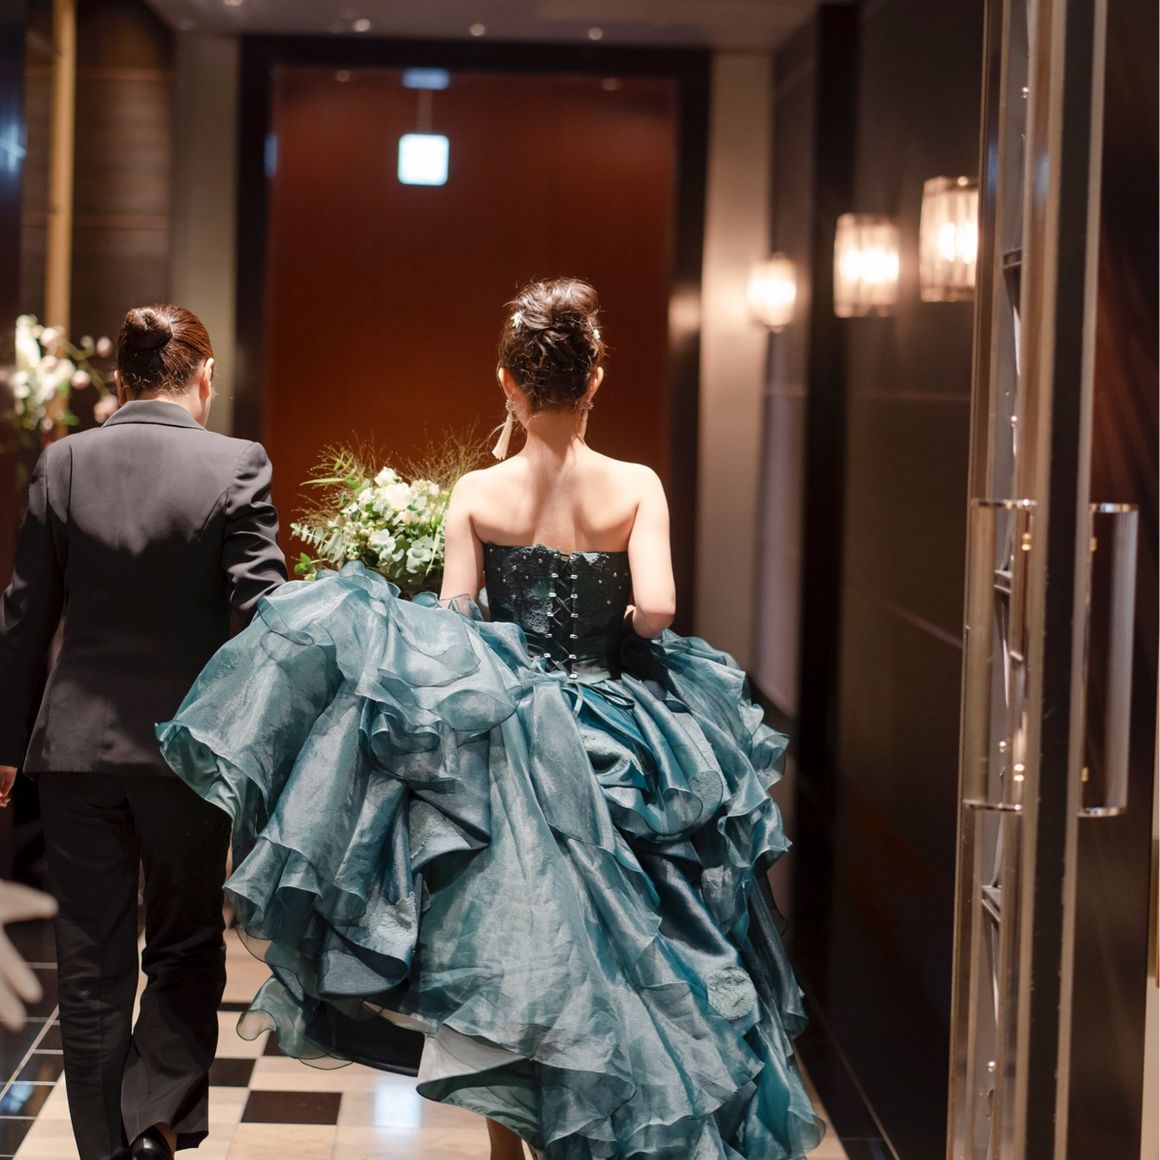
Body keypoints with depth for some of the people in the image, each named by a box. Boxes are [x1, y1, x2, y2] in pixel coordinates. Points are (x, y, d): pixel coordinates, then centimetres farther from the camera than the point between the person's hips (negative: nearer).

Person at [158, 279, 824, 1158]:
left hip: (498, 739, 0)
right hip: (610, 744, 0)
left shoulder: (478, 494, -6)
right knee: (607, 952, 14)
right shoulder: (636, 487, -7)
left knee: (504, 955, 13)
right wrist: (618, 633, 5)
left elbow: (447, 625, -7)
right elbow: (656, 610, -17)